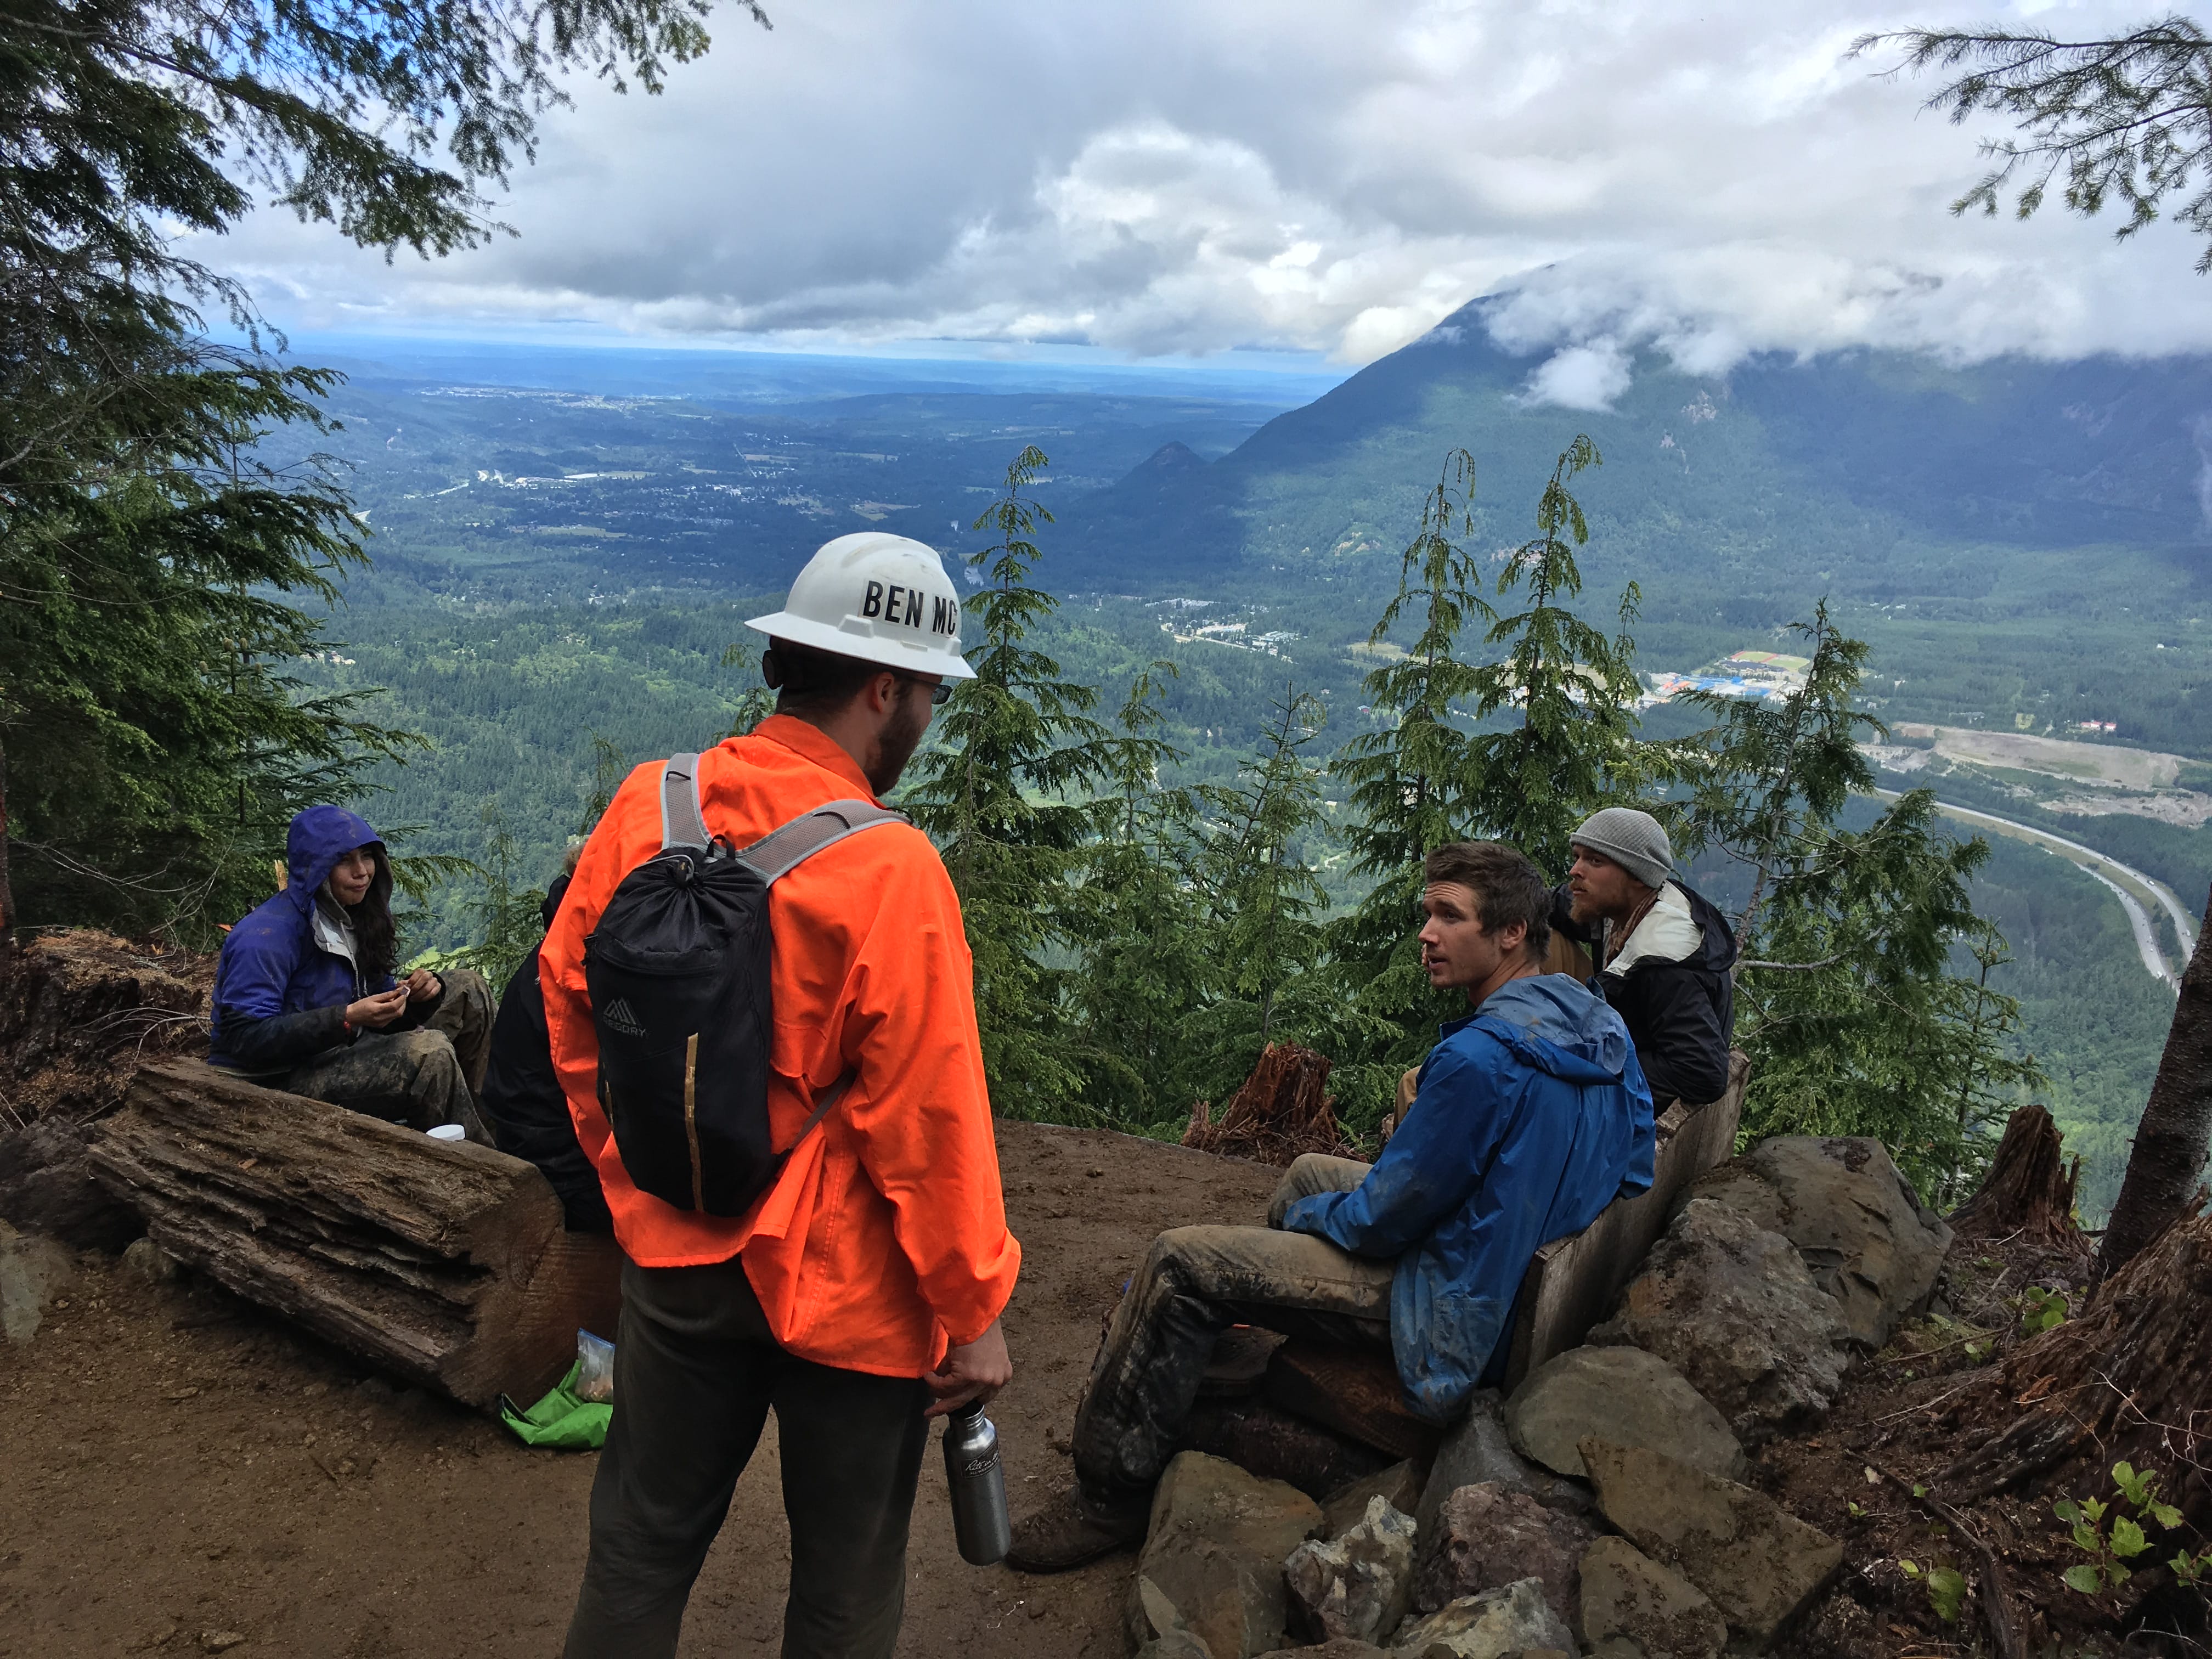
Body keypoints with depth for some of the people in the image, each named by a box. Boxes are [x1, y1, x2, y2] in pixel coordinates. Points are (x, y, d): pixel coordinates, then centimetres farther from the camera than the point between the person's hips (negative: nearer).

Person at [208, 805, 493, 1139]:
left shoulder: (357, 917, 7)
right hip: (275, 1080, -9)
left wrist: (417, 995, -11)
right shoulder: (267, 936, -19)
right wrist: (347, 1019, -31)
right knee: (430, 1051, -30)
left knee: (467, 988, 3)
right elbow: (245, 1037, -24)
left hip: (338, 1055, 9)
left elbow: (377, 1012, 12)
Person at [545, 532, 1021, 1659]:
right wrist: (973, 1314, -8)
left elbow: (567, 998, 4)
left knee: (643, 1542, 24)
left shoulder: (646, 807, -7)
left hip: (675, 1257, 5)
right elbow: (928, 1119, -21)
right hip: (843, 1284, -5)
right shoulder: (890, 869, -24)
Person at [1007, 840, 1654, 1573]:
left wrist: (1303, 1215, 1)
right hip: (1535, 1281, 10)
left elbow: (1382, 1219, -21)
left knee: (1179, 1263, -9)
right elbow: (1635, 1179, 12)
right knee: (1310, 1171, 27)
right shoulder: (1605, 1030, -1)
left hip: (1454, 1314, -10)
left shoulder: (1479, 1058, -29)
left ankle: (1113, 1497, 6)